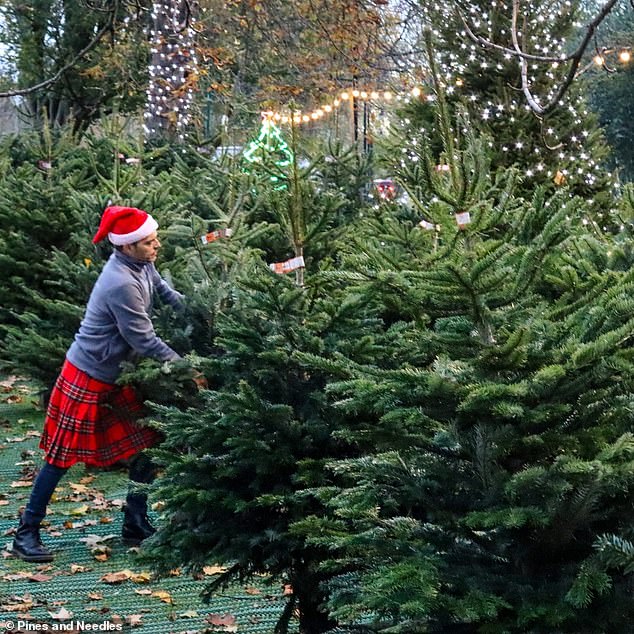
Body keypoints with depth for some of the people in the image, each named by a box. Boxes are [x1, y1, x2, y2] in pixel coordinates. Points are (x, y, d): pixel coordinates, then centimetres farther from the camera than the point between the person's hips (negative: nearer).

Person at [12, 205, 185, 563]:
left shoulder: (141, 265, -4)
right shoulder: (121, 285, -30)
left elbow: (163, 290, 17)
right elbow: (144, 340, -26)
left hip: (118, 376, 9)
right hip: (87, 378, -9)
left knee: (147, 443, 8)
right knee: (63, 456, 0)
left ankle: (136, 526, 19)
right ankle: (27, 533, 13)